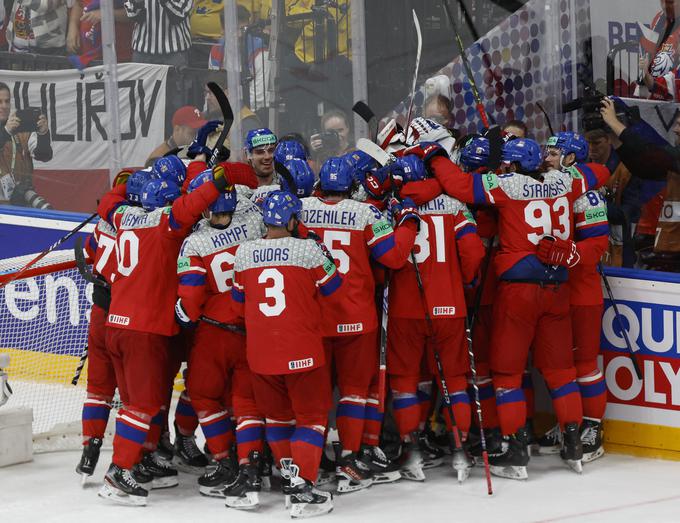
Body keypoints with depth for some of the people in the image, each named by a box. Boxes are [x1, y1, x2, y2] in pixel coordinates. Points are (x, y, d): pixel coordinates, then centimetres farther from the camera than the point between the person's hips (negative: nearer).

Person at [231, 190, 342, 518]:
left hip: (259, 352, 4)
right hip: (301, 351, -3)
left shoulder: (244, 254, 2)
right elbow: (334, 288, 4)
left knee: (277, 413, 22)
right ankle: (301, 486, -4)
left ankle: (288, 472, 27)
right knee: (311, 416, 6)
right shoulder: (308, 250, -9)